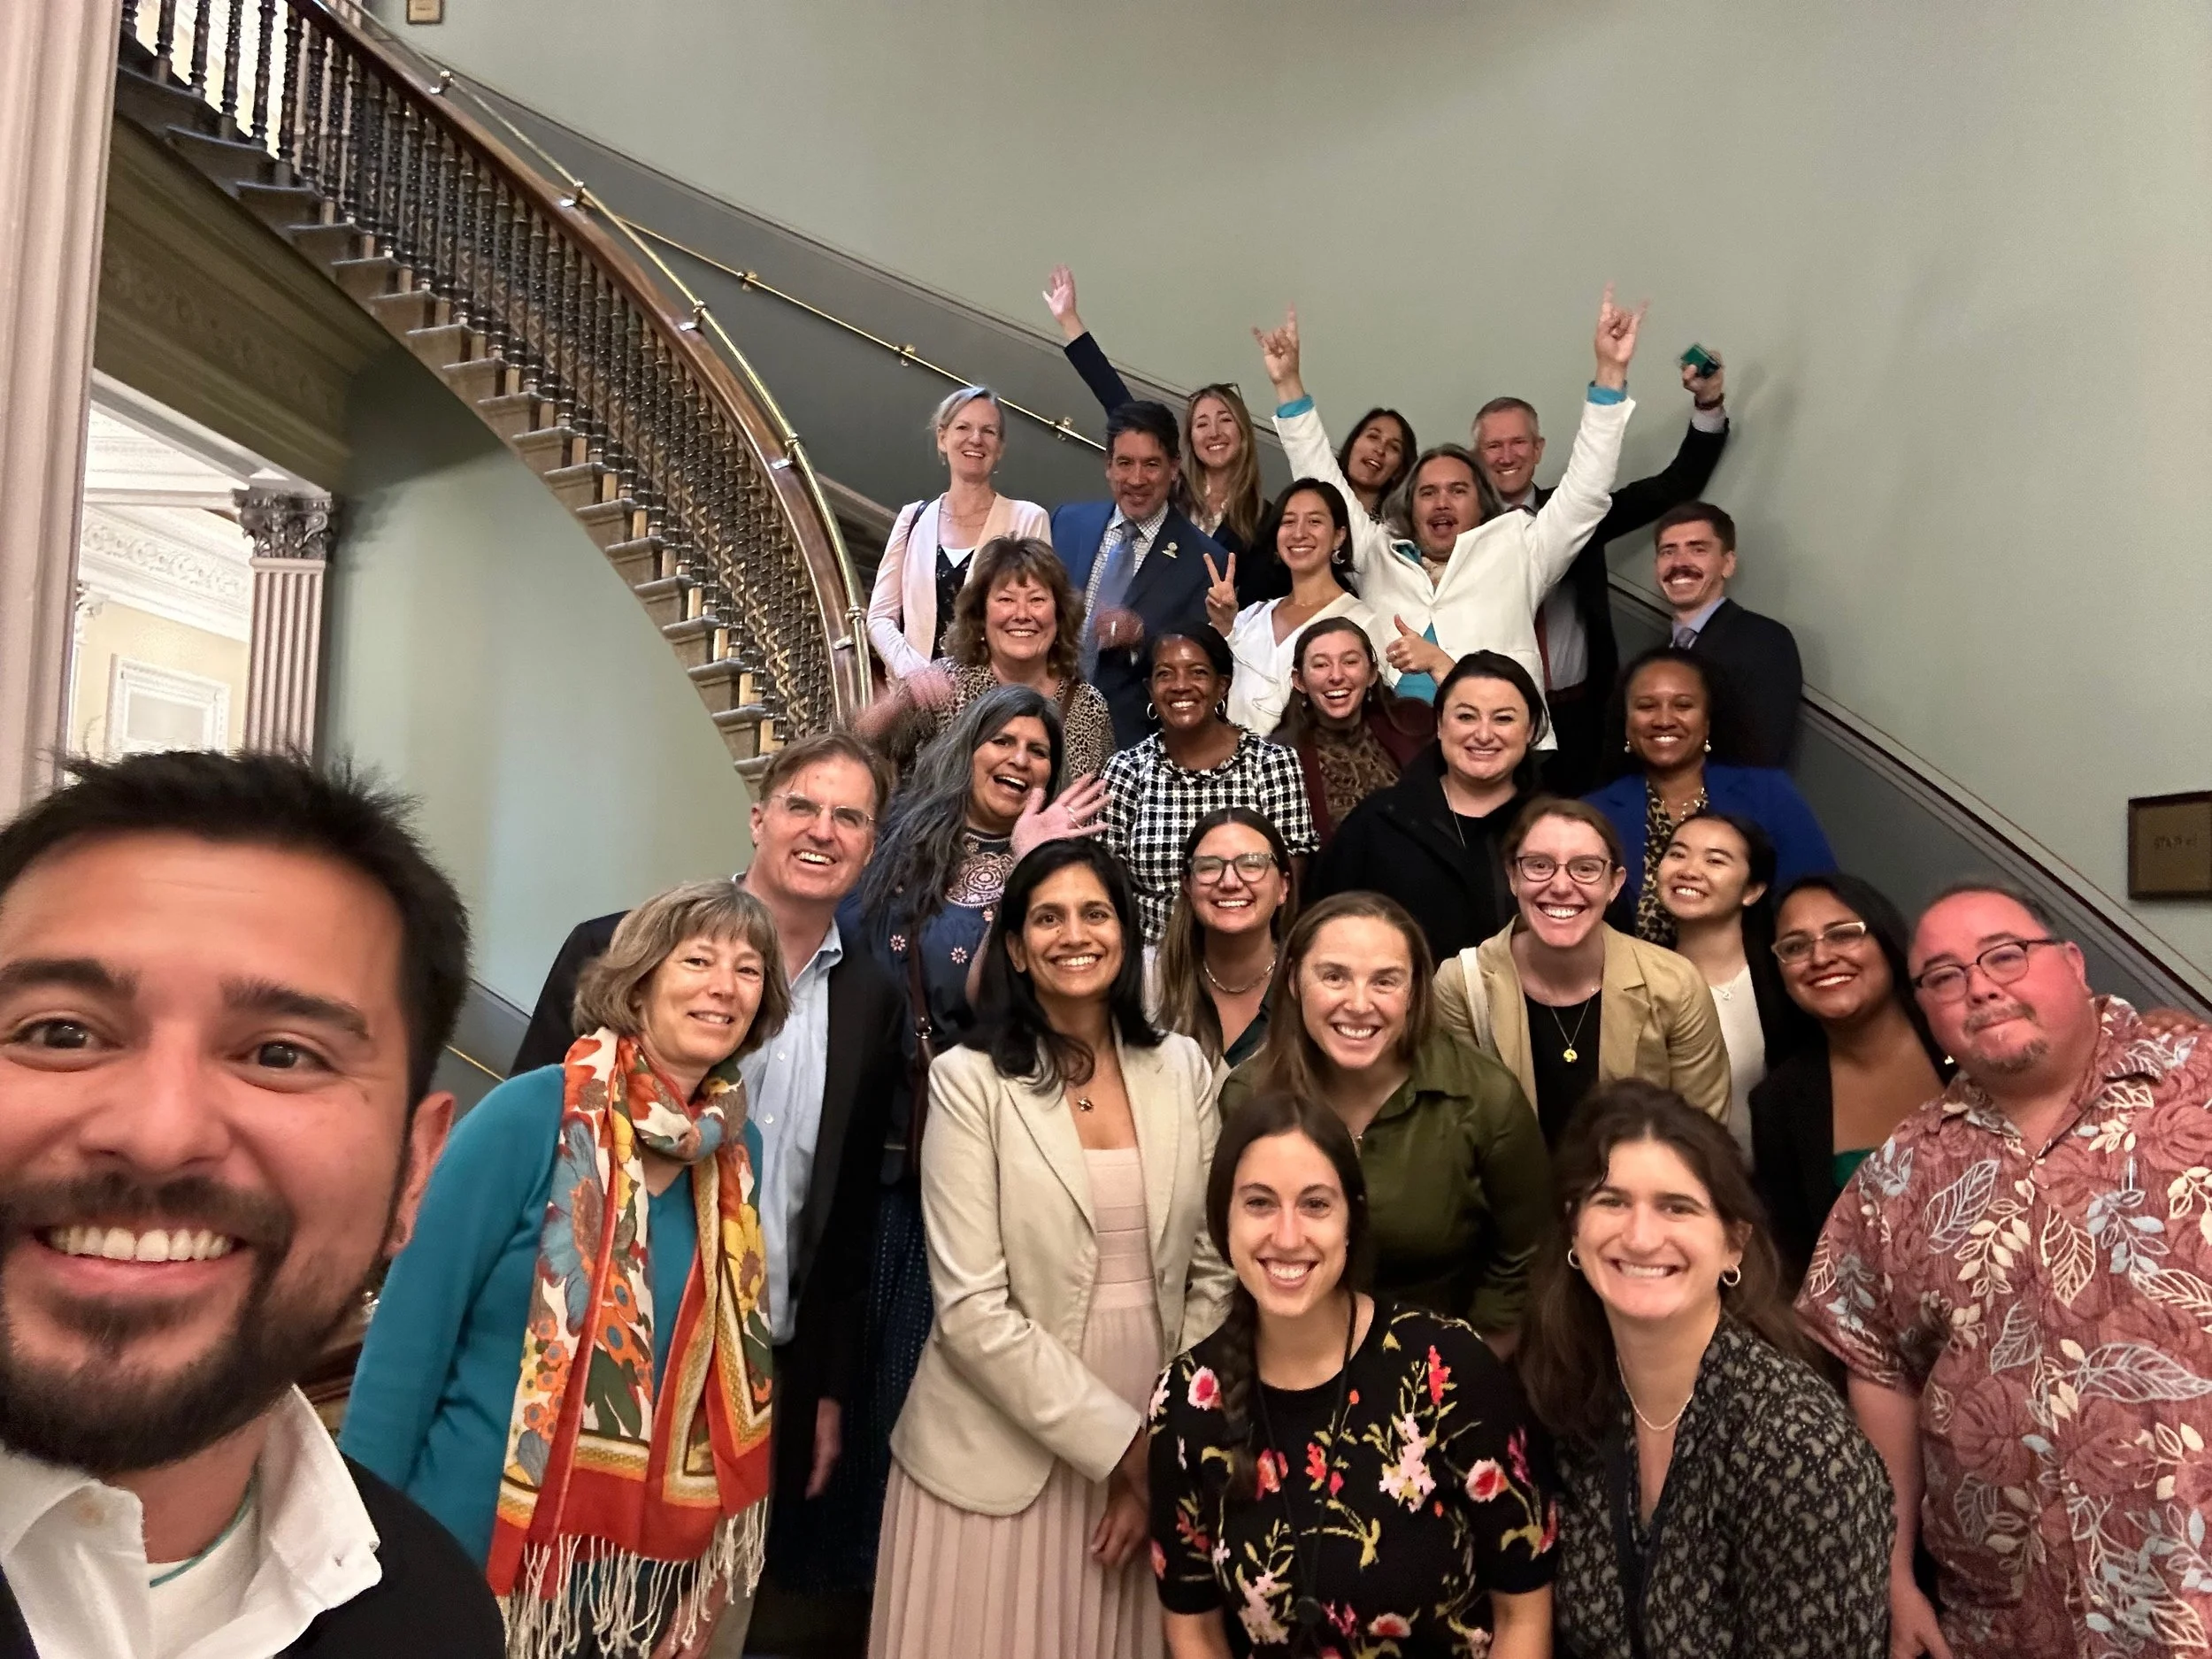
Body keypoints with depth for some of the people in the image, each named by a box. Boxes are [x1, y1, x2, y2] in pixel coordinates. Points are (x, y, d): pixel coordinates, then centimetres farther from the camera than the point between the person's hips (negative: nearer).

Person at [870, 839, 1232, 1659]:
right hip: (1001, 1452, -3)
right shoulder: (969, 1079, -10)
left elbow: (1214, 1269, 3)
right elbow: (972, 1308, -14)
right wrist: (1119, 1440, -13)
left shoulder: (1183, 1068, 1)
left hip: (1157, 1445, 3)